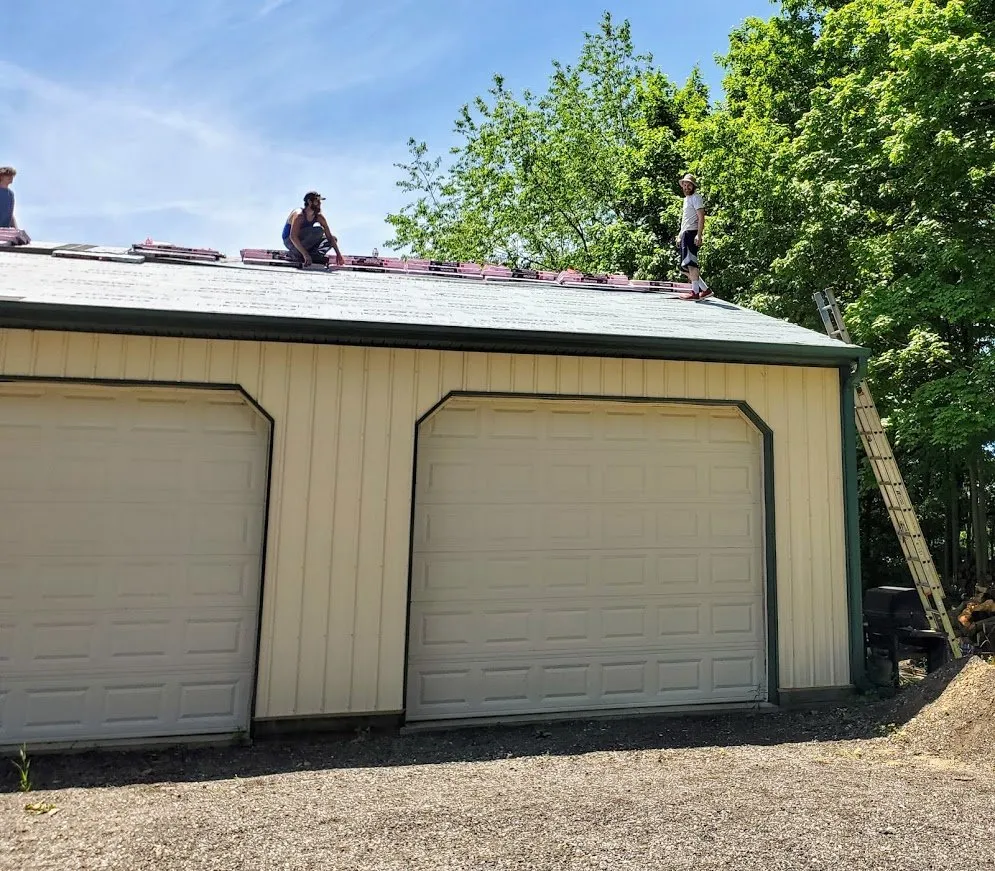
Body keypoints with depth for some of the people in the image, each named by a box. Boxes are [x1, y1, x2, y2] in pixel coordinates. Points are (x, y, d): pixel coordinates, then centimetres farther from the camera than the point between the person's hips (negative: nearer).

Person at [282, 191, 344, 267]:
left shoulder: (319, 217, -3)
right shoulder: (299, 215, -25)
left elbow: (329, 236, -2)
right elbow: (293, 237, -35)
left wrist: (338, 254, -10)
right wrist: (305, 254, -44)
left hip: (303, 243, 8)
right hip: (290, 242, -8)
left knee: (333, 239, 4)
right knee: (318, 230, -29)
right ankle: (296, 254, -23)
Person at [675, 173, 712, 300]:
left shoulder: (696, 197, -5)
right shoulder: (686, 198, 24)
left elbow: (701, 218, -14)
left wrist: (699, 235, -24)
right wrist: (680, 235, 25)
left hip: (692, 233, -10)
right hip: (685, 234, 10)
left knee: (690, 263, -14)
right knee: (685, 267, 8)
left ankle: (695, 292, -12)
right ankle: (705, 289, 12)